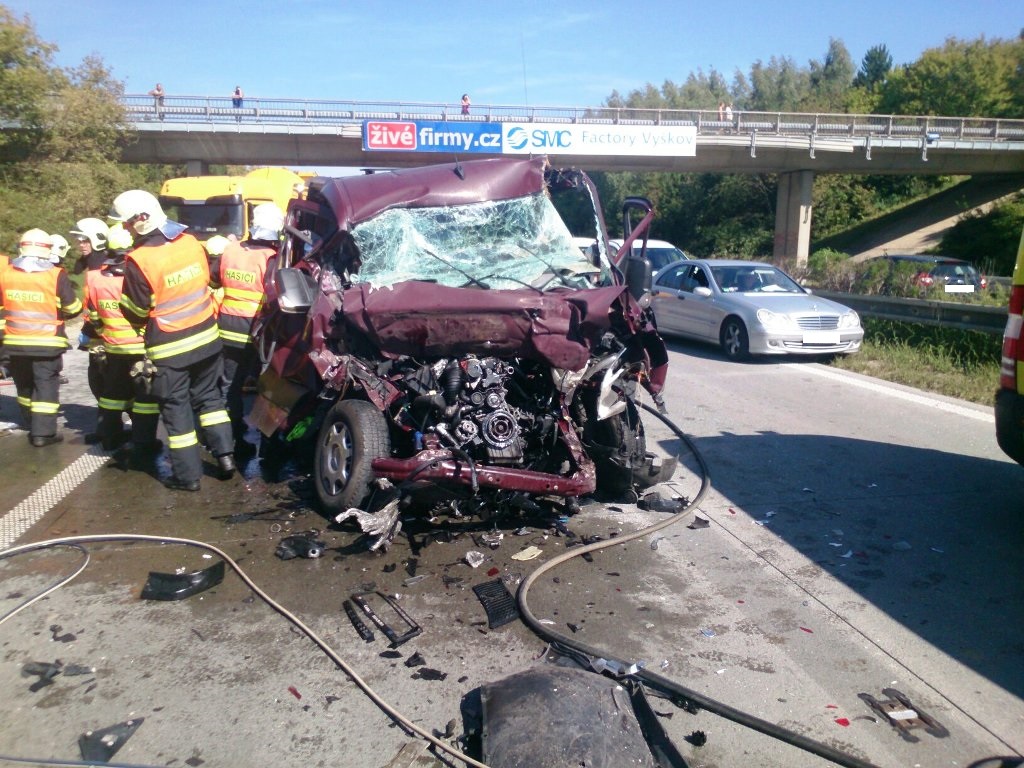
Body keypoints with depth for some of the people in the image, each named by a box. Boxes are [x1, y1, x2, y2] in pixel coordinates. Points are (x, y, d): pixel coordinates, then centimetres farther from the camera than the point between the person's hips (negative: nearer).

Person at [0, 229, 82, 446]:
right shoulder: (56, 275, -13)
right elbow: (73, 308, -6)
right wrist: (58, 313, 15)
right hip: (47, 343, -4)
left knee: (24, 385, 20)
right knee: (46, 386, 3)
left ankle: (34, 426, 33)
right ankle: (43, 432, 1)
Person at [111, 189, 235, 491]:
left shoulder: (139, 260, -19)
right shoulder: (191, 242, -3)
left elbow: (135, 311, -8)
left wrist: (143, 324, 13)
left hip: (169, 348, -5)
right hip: (206, 337, 5)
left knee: (176, 409, 7)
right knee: (209, 396, 20)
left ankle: (188, 474, 13)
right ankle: (225, 455, 18)